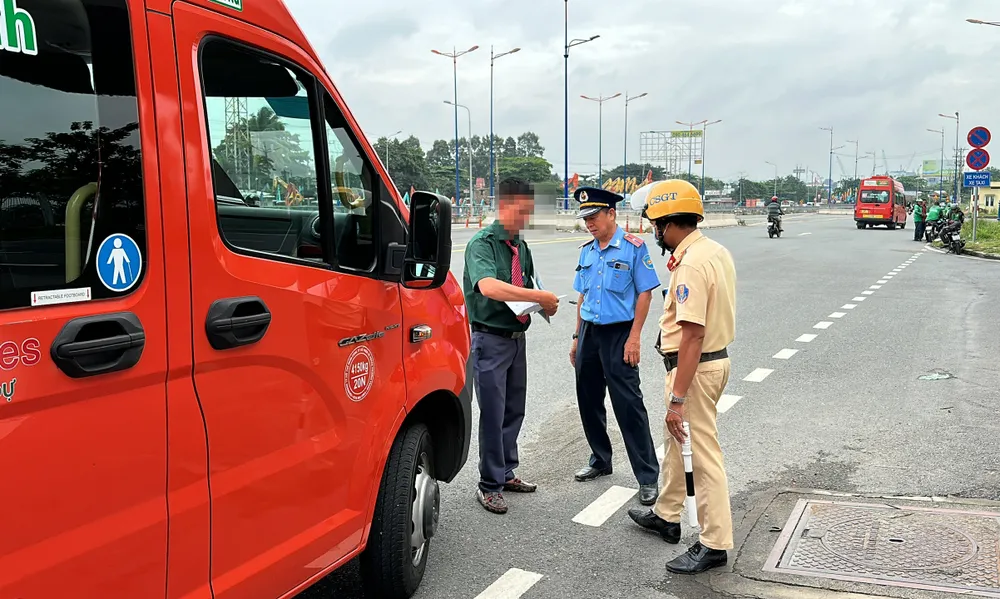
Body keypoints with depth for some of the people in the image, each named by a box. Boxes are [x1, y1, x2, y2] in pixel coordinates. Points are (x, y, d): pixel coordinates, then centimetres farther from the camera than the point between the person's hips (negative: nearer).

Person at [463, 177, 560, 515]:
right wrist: (539, 296, -32)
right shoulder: (482, 243, -15)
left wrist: (545, 305, -1)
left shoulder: (521, 246, 10)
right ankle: (489, 485, 11)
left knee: (514, 410, 16)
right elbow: (489, 287, -33)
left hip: (517, 337, 8)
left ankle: (506, 473, 31)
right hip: (491, 339, -8)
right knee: (493, 414, -2)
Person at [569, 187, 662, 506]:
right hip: (589, 332, 6)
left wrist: (634, 338, -14)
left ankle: (648, 477, 0)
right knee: (589, 401, 12)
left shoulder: (633, 246, -7)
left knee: (628, 405, -7)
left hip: (619, 333, -6)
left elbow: (644, 294, -9)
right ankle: (600, 461, 30)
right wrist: (577, 338, 14)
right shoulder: (587, 251, 11)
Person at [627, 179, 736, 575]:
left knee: (702, 454, 0)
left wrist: (677, 399, -26)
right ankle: (666, 516, 39)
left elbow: (693, 336, -28)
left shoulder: (690, 264, -24)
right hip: (716, 357, 11)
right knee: (675, 441, 23)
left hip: (696, 366, -11)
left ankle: (714, 545, 12)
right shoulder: (716, 251, 7)